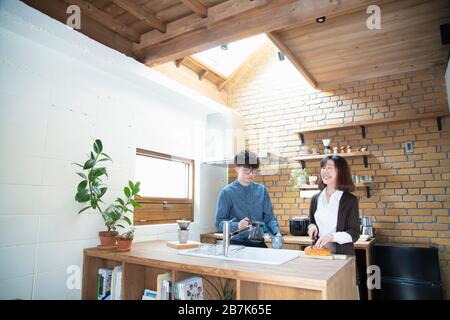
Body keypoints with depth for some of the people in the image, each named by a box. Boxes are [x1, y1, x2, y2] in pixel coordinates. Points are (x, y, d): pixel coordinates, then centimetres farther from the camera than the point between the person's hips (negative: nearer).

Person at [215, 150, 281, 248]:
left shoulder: (262, 190, 8)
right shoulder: (227, 192, -4)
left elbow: (269, 216, 10)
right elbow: (219, 223, -6)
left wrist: (277, 233, -8)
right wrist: (237, 226, -23)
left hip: (259, 243, 4)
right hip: (237, 244, -3)